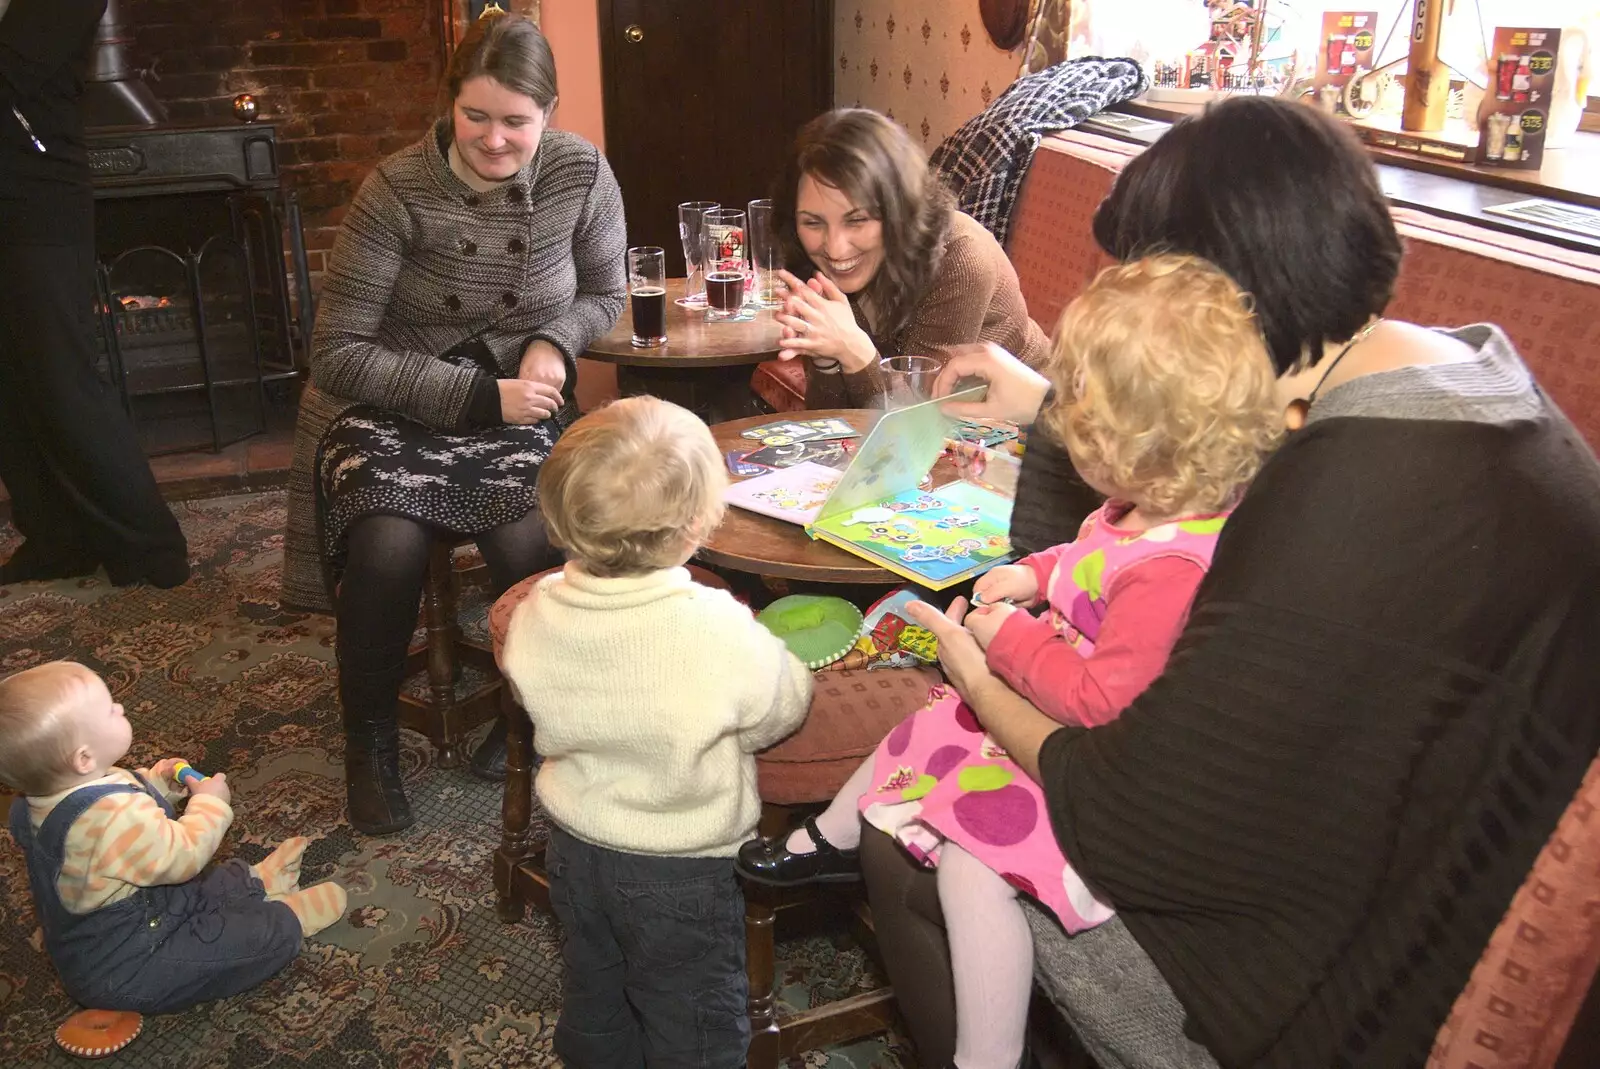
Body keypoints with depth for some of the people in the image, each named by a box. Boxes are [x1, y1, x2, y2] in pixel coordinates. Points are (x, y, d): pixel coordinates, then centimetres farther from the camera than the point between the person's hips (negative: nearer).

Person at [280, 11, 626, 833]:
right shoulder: (396, 190, -13)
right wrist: (480, 395, -19)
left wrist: (555, 343, -12)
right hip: (394, 408, -1)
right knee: (387, 549, -30)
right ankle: (370, 737, 0)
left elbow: (604, 295, 12)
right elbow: (339, 351, -12)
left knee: (532, 545, -28)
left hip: (517, 411, 2)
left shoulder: (582, 175, -6)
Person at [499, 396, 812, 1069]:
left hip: (575, 853, 5)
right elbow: (780, 711, -16)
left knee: (596, 1008, 29)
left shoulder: (534, 616, -17)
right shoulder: (720, 632, -33)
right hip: (682, 874, -4)